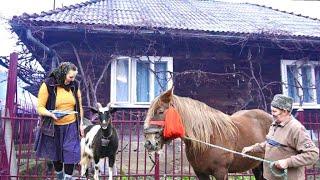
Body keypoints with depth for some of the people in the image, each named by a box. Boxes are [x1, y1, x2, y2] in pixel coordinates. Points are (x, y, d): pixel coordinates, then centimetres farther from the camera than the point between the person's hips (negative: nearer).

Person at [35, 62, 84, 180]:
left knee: (71, 152, -4)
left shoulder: (74, 85, -1)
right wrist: (51, 114, -31)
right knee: (56, 152, 16)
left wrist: (81, 123, 8)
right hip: (54, 126, -1)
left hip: (71, 126, 2)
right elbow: (40, 107, -12)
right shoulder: (47, 85, -13)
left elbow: (79, 106, 9)